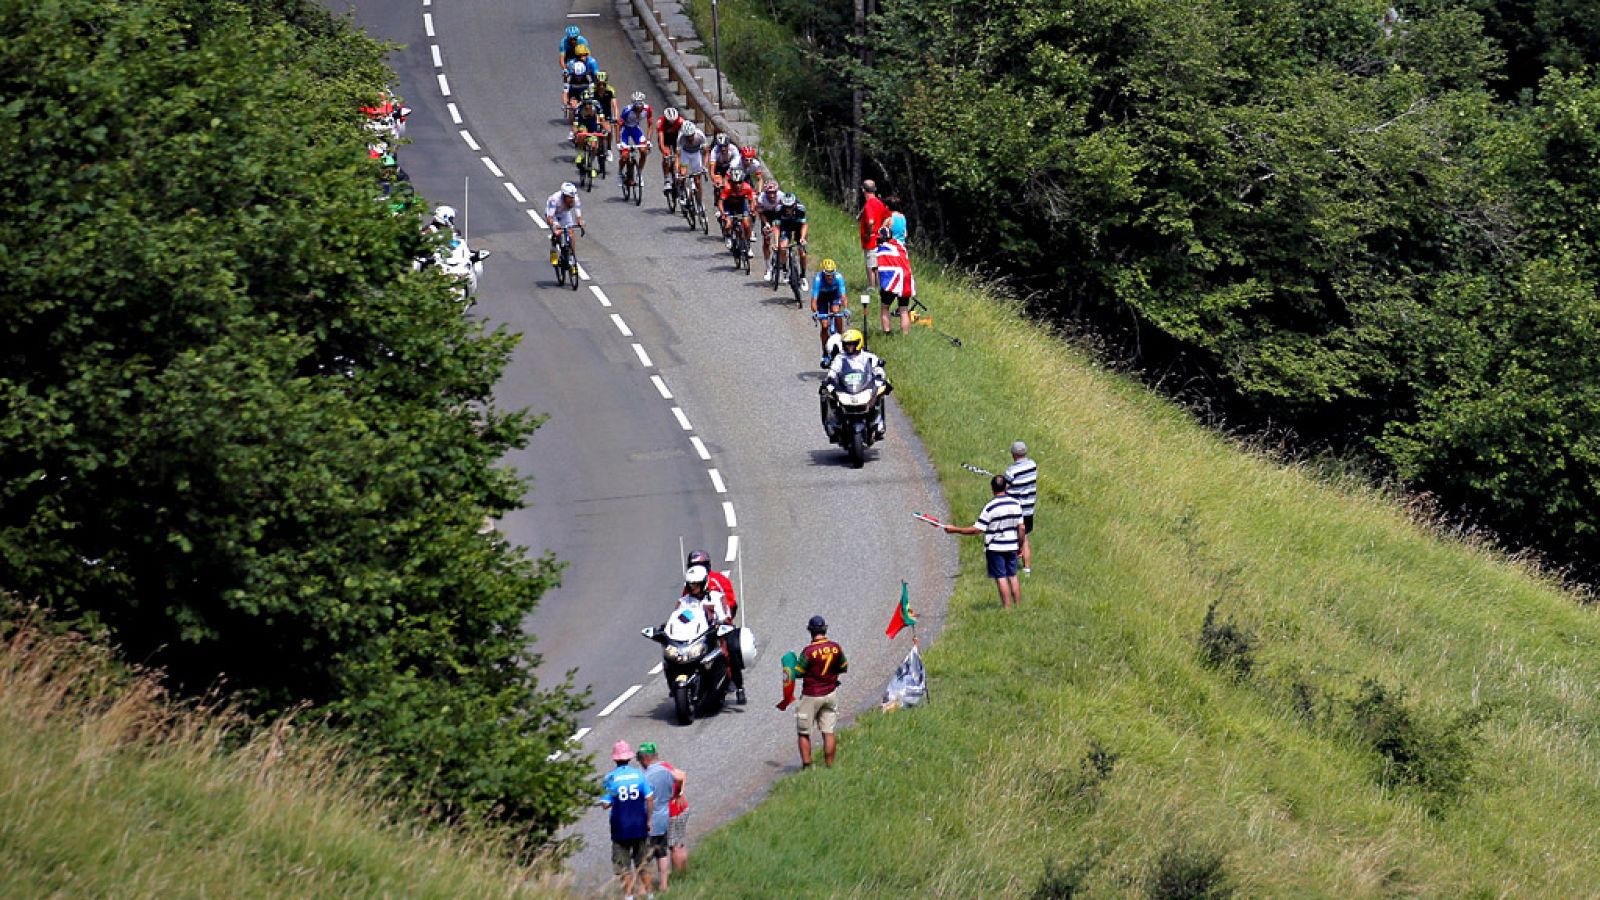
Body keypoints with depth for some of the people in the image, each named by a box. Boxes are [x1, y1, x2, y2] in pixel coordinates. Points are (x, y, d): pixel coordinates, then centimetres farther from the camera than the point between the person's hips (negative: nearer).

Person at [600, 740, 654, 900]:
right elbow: (650, 798, -6)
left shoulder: (610, 778, -10)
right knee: (642, 863, 17)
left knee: (623, 865, 8)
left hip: (621, 828, -2)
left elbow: (605, 804, -14)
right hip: (640, 826, 2)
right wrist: (649, 820, 4)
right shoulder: (639, 774, -4)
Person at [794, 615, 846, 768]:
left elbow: (798, 673, -12)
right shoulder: (836, 648, -6)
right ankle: (829, 766, 9)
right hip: (831, 694, 4)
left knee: (804, 733, 9)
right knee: (828, 732, 8)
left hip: (811, 695, -4)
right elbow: (844, 668, 8)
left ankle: (807, 765, 7)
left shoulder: (809, 651, -19)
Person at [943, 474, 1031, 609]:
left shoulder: (990, 507, -16)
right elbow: (1022, 528, 2)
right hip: (1012, 547, 5)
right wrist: (1021, 545, 16)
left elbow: (977, 529, -16)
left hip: (995, 548, -5)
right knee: (1013, 577, 13)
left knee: (1001, 578, 0)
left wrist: (955, 529, -8)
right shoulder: (1015, 504, -2)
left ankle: (1007, 607, 1)